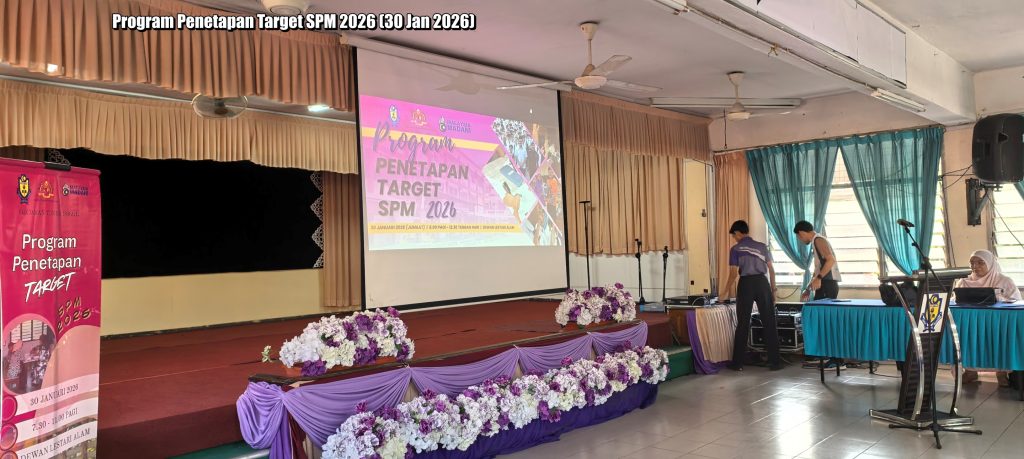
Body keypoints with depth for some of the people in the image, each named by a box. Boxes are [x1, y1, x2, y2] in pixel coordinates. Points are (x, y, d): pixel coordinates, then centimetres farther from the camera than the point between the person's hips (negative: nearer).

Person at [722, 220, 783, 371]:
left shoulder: (735, 249, 1)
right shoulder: (762, 246, 11)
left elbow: (733, 273, -3)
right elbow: (771, 270, 8)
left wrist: (726, 291, 9)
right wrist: (773, 290, 15)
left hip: (746, 284, -2)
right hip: (762, 283, 2)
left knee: (743, 324, 5)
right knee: (769, 323, 5)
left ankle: (738, 363, 9)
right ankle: (774, 361, 4)